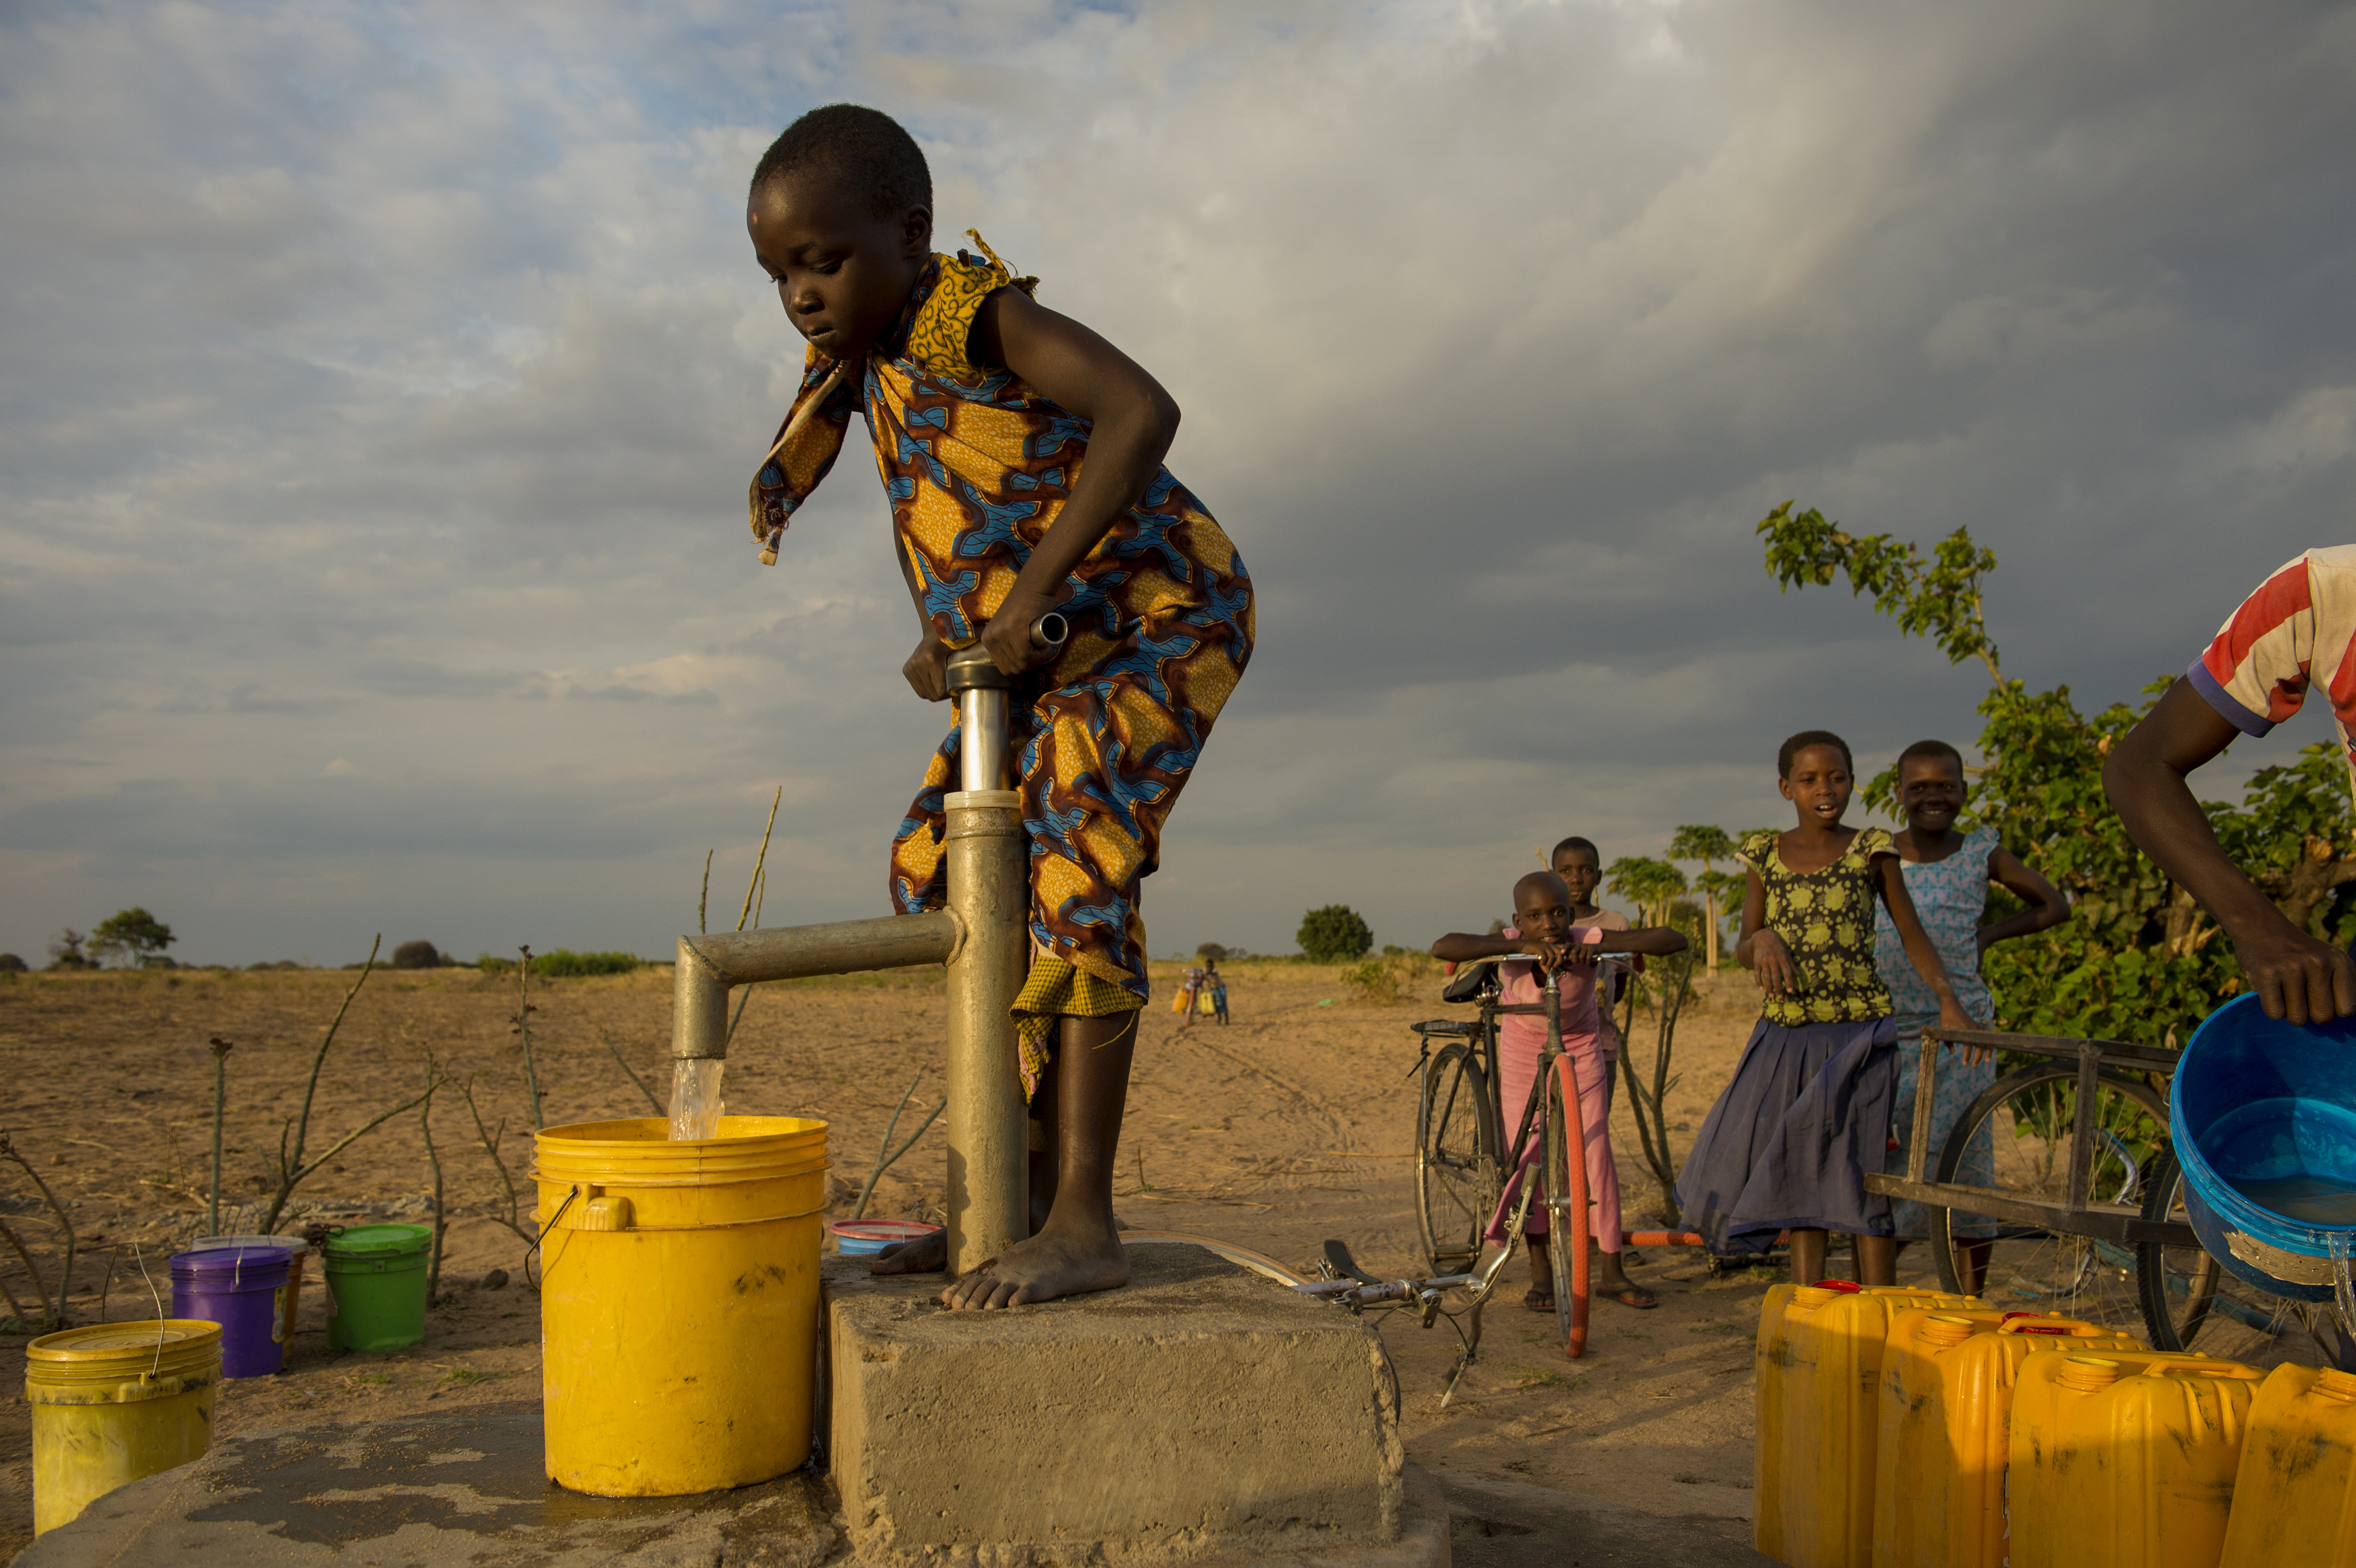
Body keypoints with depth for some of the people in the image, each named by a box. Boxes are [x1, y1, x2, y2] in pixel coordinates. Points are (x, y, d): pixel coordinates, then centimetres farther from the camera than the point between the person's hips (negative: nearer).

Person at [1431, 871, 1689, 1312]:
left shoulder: (1586, 940, -28)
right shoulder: (1512, 946, -28)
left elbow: (1672, 939, -34)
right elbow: (1442, 947, -47)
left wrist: (1603, 946, -47)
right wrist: (1522, 945, -54)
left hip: (1581, 1051, 0)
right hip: (1523, 1054, 0)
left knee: (1596, 1156, -3)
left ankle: (1612, 1272, 10)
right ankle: (1541, 1273, 13)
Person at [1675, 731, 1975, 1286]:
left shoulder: (1870, 850, 0)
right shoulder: (1764, 855, 6)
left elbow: (1912, 934, 2)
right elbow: (1743, 952, 8)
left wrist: (1948, 1000, -12)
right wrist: (1762, 940, -15)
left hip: (1859, 1037, -2)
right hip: (1786, 1037, 3)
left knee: (1866, 1180, -2)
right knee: (1801, 1178, 7)